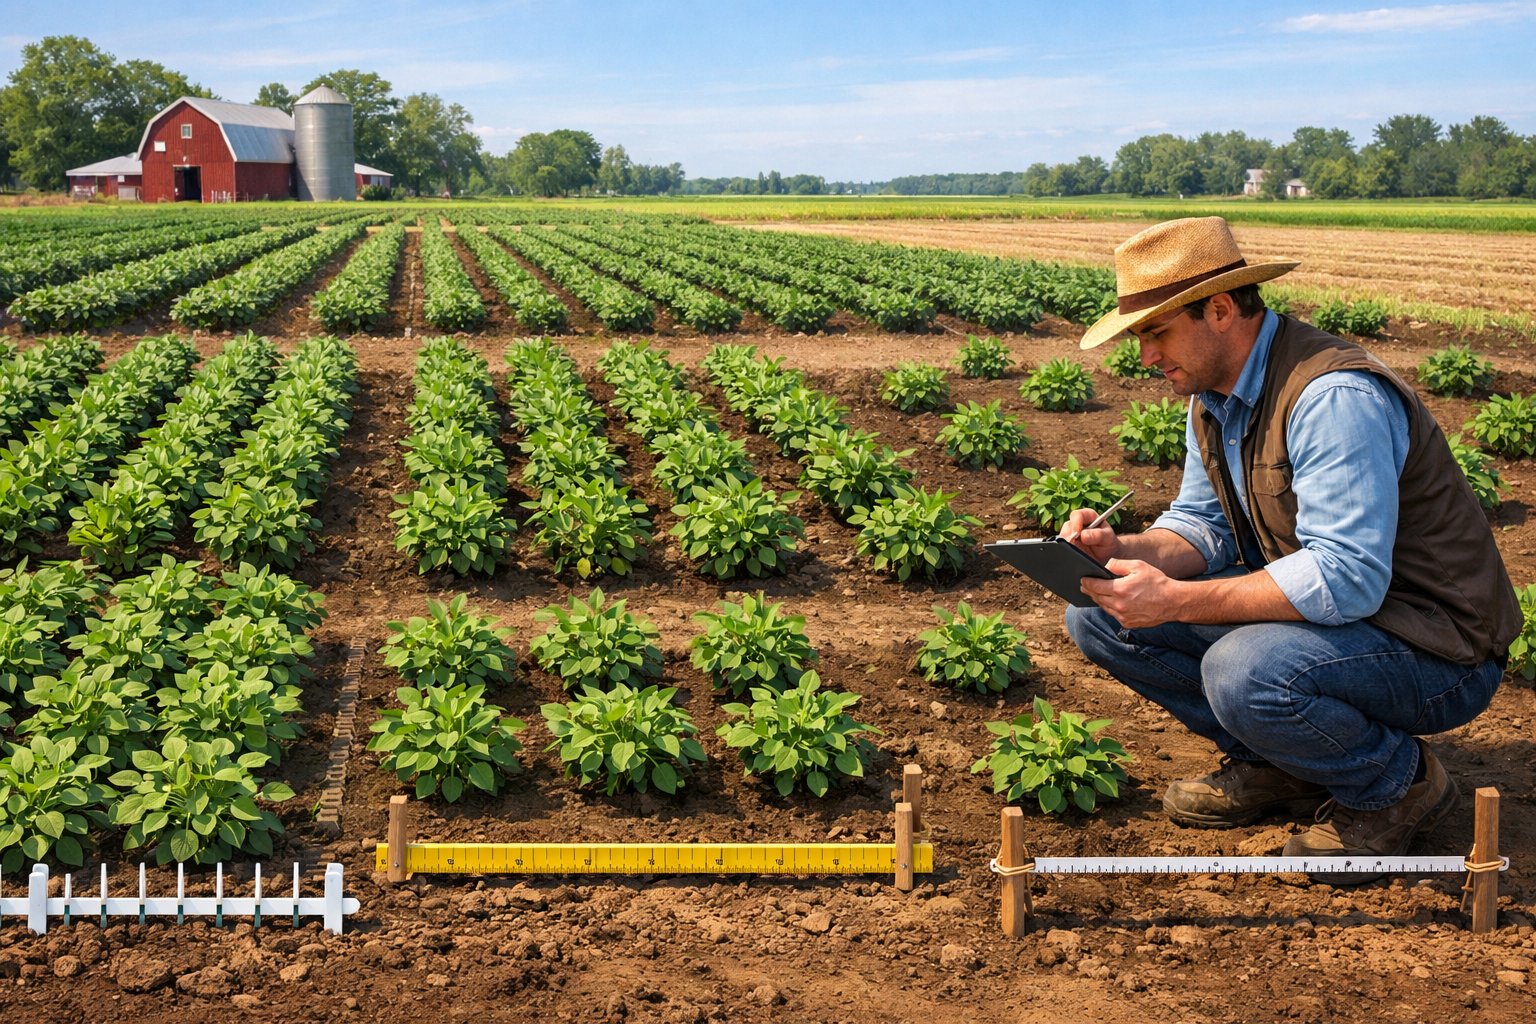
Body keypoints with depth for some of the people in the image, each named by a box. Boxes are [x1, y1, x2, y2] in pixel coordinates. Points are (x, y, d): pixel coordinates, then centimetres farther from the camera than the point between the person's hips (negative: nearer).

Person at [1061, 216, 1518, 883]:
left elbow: (1347, 578, -34)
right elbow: (1204, 527, 9)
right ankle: (1271, 764, 8)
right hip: (1309, 612, 9)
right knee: (1099, 615, -3)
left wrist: (1176, 601, -34)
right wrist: (1123, 552, -13)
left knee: (1244, 671, -38)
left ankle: (1398, 782, -6)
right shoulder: (1213, 396, 3)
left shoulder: (1334, 397, -27)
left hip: (1433, 652, -8)